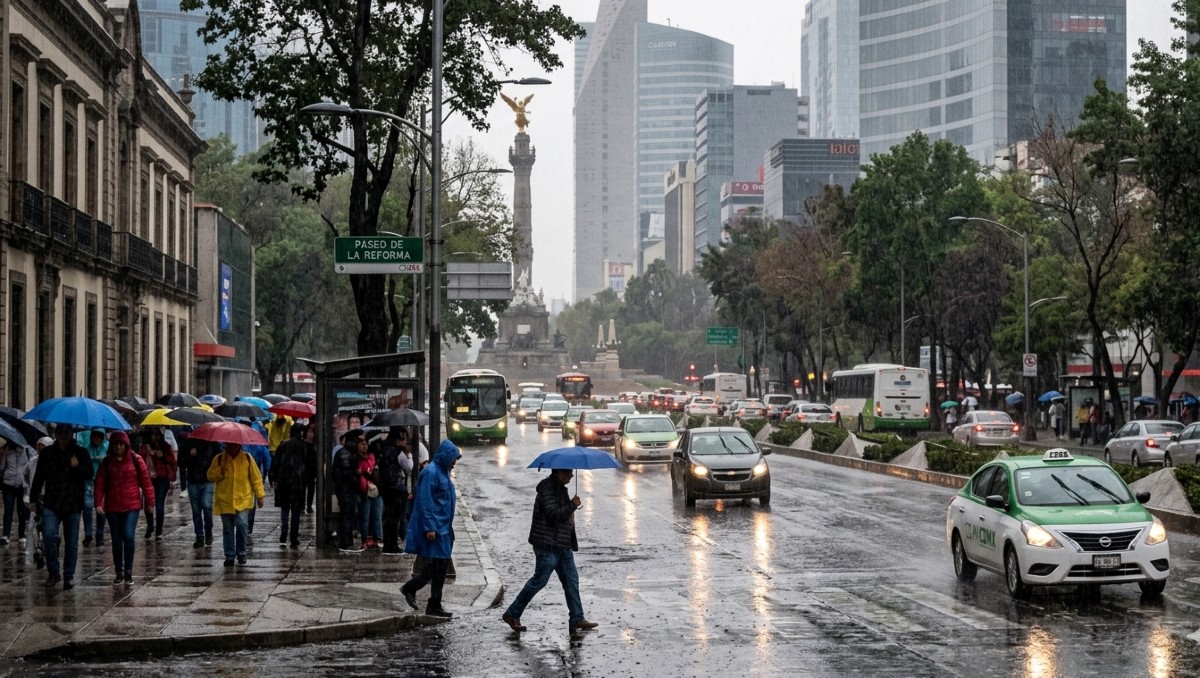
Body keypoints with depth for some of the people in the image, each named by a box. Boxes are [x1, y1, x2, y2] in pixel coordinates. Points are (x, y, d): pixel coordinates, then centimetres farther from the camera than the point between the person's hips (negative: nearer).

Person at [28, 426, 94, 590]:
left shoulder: (80, 453, 2)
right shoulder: (47, 453, 5)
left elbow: (90, 473, -3)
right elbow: (38, 478, 11)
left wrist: (77, 467, -22)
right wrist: (33, 499, 9)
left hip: (73, 505, 0)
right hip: (51, 504, 0)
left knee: (71, 543, 5)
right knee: (49, 535, -18)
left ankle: (69, 576, 16)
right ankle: (53, 572, -3)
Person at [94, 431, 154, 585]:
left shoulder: (136, 460, -1)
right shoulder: (106, 462, 4)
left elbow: (145, 481, 1)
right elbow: (100, 484, 1)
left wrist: (150, 502, 0)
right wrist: (98, 503, -10)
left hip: (132, 506, -2)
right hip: (112, 507, 2)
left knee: (129, 536, -15)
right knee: (116, 541, 8)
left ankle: (128, 571, -1)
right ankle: (119, 573, 18)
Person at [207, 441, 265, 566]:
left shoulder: (247, 458, 4)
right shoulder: (219, 459, 5)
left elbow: (256, 477, 7)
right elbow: (210, 476, 3)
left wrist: (259, 495, 4)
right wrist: (220, 472, -16)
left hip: (243, 500, -1)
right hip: (225, 501, 1)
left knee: (242, 525, -14)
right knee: (228, 529, 5)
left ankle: (241, 553, 3)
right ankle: (229, 556, 15)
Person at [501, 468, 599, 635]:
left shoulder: (560, 488, 14)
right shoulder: (547, 489, -16)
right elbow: (553, 515, -25)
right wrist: (572, 506, -19)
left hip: (563, 546, 10)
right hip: (547, 545, -10)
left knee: (571, 579, 6)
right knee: (539, 580, -2)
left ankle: (576, 619, 9)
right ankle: (512, 614, 9)